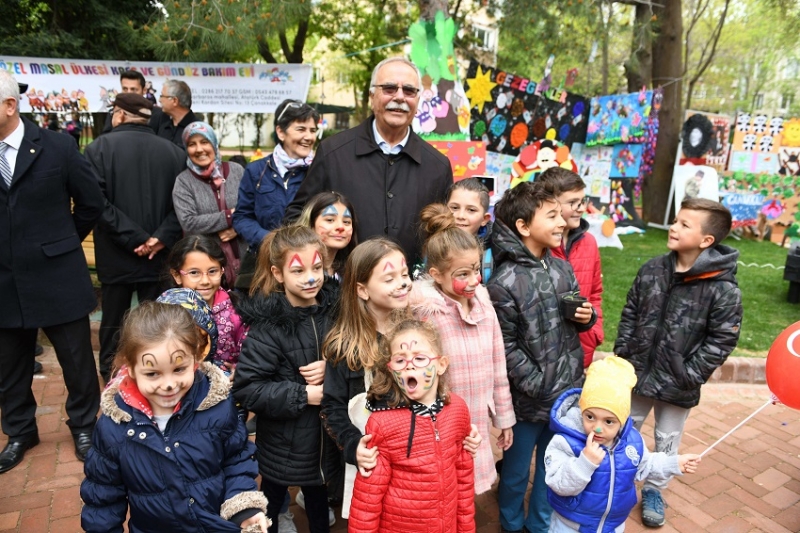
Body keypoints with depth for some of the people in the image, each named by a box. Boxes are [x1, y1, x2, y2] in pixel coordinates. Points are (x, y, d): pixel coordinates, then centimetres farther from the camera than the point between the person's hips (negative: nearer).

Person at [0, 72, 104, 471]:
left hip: (56, 276, -2)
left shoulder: (57, 147, -6)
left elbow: (92, 203, 2)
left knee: (77, 359, 9)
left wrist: (62, 242, 8)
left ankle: (83, 425, 30)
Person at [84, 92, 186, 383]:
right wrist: (163, 237, -10)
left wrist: (133, 238, -14)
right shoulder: (174, 151, 1)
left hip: (116, 256, -1)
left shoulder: (99, 147, -5)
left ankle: (111, 381, 27)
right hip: (159, 255, 1)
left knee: (113, 323, 14)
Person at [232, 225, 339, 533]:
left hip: (324, 439, 4)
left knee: (319, 507, 26)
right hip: (282, 445, -3)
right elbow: (245, 389, -22)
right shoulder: (268, 325, -21)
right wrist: (303, 394, -24)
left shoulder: (333, 308, -9)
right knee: (270, 507, 22)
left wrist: (331, 369, -17)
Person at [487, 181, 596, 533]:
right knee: (516, 471, 17)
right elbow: (506, 349, -18)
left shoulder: (562, 268, 1)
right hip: (528, 399, -5)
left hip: (568, 393, 6)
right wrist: (541, 387, -17)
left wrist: (587, 317, -9)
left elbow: (578, 317, 13)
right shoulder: (504, 284, -20)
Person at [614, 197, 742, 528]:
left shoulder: (723, 289, -18)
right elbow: (630, 314, 3)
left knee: (667, 441, 17)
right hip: (637, 372, 4)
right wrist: (621, 356, 0)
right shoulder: (651, 270, -5)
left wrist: (688, 376, -15)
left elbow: (721, 342, -14)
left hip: (678, 385, -3)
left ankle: (653, 491, 41)